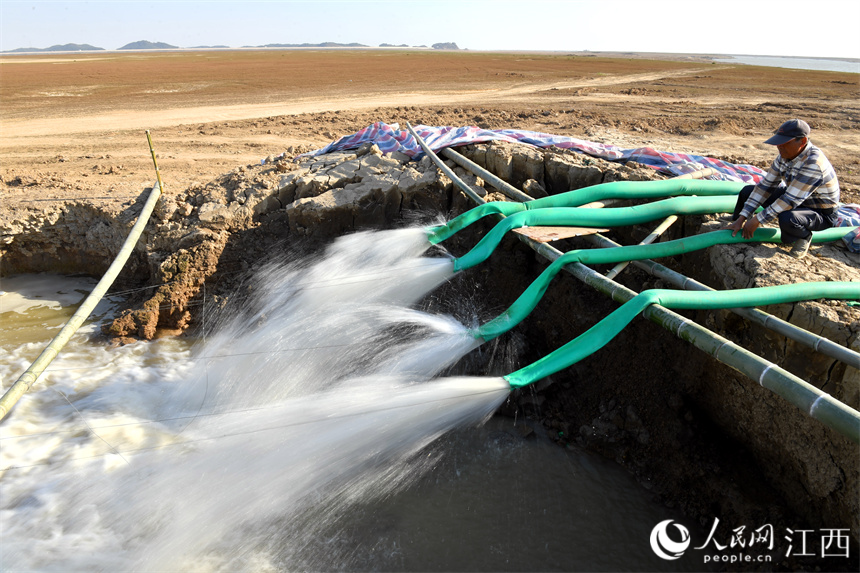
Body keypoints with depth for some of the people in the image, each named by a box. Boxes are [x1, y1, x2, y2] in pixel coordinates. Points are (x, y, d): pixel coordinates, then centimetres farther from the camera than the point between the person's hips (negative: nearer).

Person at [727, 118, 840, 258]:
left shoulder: (813, 163, -33)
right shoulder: (785, 156, -8)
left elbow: (790, 200, -34)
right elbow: (765, 185, -8)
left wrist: (757, 220, -30)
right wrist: (742, 218, -14)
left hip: (821, 214, -8)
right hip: (795, 198, 8)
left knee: (787, 218, -40)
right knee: (747, 191, -1)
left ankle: (803, 237, -6)